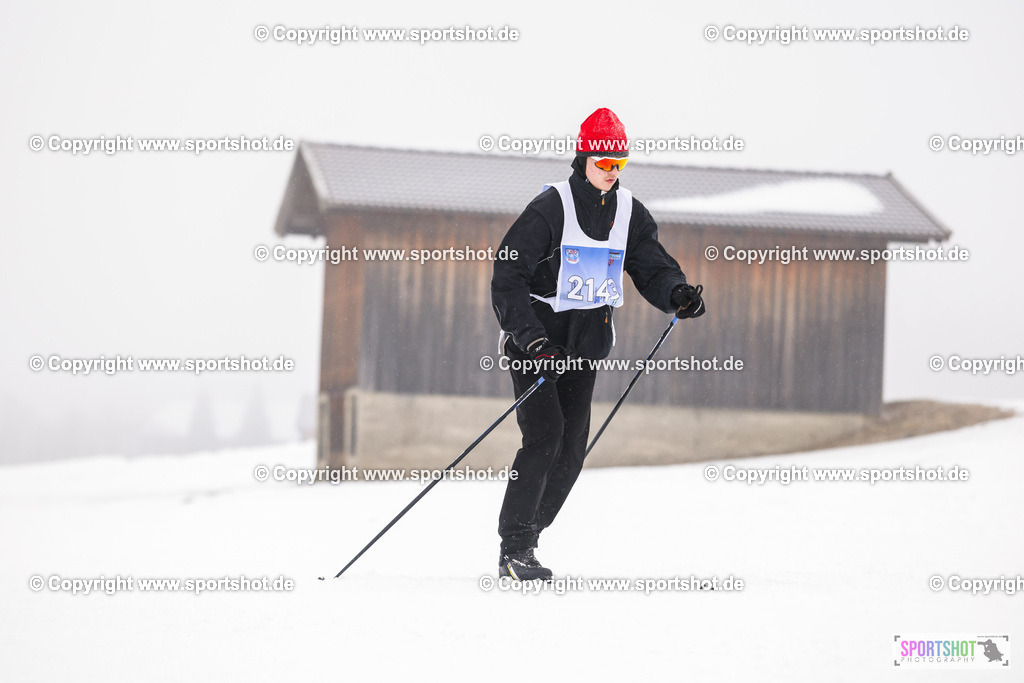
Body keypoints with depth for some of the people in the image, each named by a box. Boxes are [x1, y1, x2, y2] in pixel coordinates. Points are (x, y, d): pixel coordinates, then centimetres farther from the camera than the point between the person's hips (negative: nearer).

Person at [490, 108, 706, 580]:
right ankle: (513, 549, -13)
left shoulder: (630, 214, 4)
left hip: (586, 344, 6)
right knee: (544, 436, -17)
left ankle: (528, 534, 13)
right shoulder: (550, 209, -13)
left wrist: (677, 295, -16)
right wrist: (530, 337, -23)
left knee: (572, 449, 1)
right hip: (535, 339, -6)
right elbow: (507, 278, -13)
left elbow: (652, 268, 8)